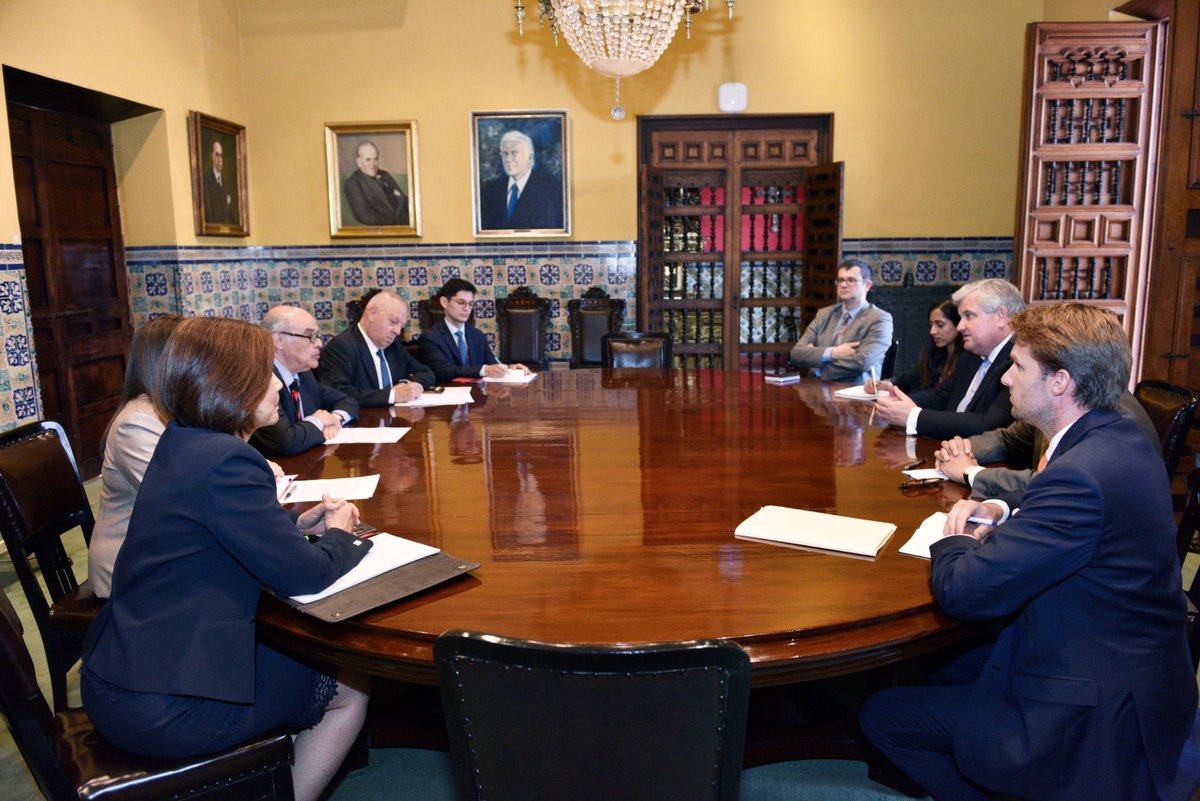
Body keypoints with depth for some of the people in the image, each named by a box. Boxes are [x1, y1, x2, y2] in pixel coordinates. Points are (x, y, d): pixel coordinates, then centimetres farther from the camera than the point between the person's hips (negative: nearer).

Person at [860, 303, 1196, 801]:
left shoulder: (1081, 474, -31)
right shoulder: (1120, 440, 0)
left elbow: (963, 592, -29)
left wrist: (956, 540, -8)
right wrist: (1002, 513, 0)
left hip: (1095, 719, -10)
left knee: (881, 715, -2)